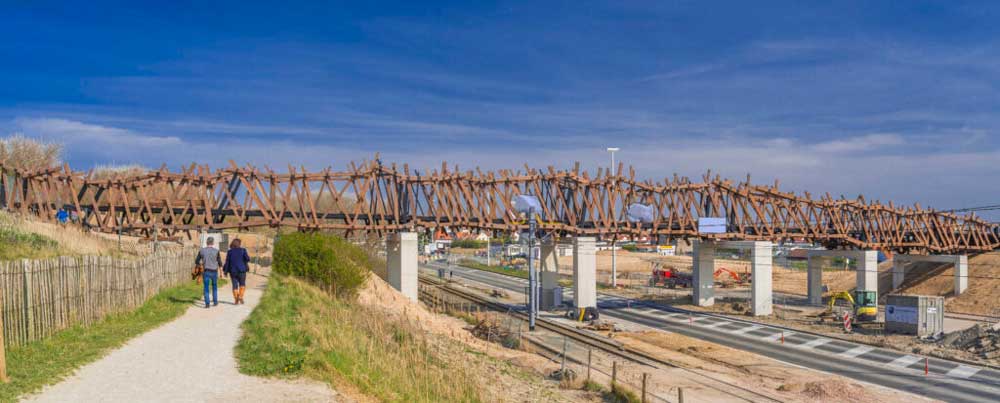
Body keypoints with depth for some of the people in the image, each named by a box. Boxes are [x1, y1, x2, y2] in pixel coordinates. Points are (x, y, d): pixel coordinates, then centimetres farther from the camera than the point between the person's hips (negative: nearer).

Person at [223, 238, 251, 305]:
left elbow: (227, 262, 0)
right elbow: (247, 259, -11)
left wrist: (225, 271, 5)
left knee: (235, 285, 8)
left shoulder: (229, 252, 3)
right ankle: (240, 297, -2)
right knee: (242, 284, 12)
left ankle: (236, 299, 6)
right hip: (241, 270, -2)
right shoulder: (243, 250, -3)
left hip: (233, 271, 2)